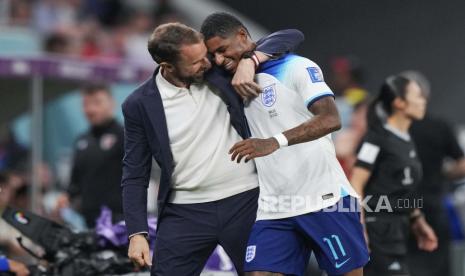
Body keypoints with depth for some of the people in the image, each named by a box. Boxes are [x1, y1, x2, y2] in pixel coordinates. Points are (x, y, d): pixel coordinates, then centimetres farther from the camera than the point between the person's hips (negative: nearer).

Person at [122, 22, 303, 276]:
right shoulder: (140, 104, -5)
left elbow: (291, 37, 1)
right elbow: (135, 173, 2)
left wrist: (250, 61, -17)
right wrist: (137, 233, -7)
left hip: (244, 204, 1)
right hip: (185, 214, -1)